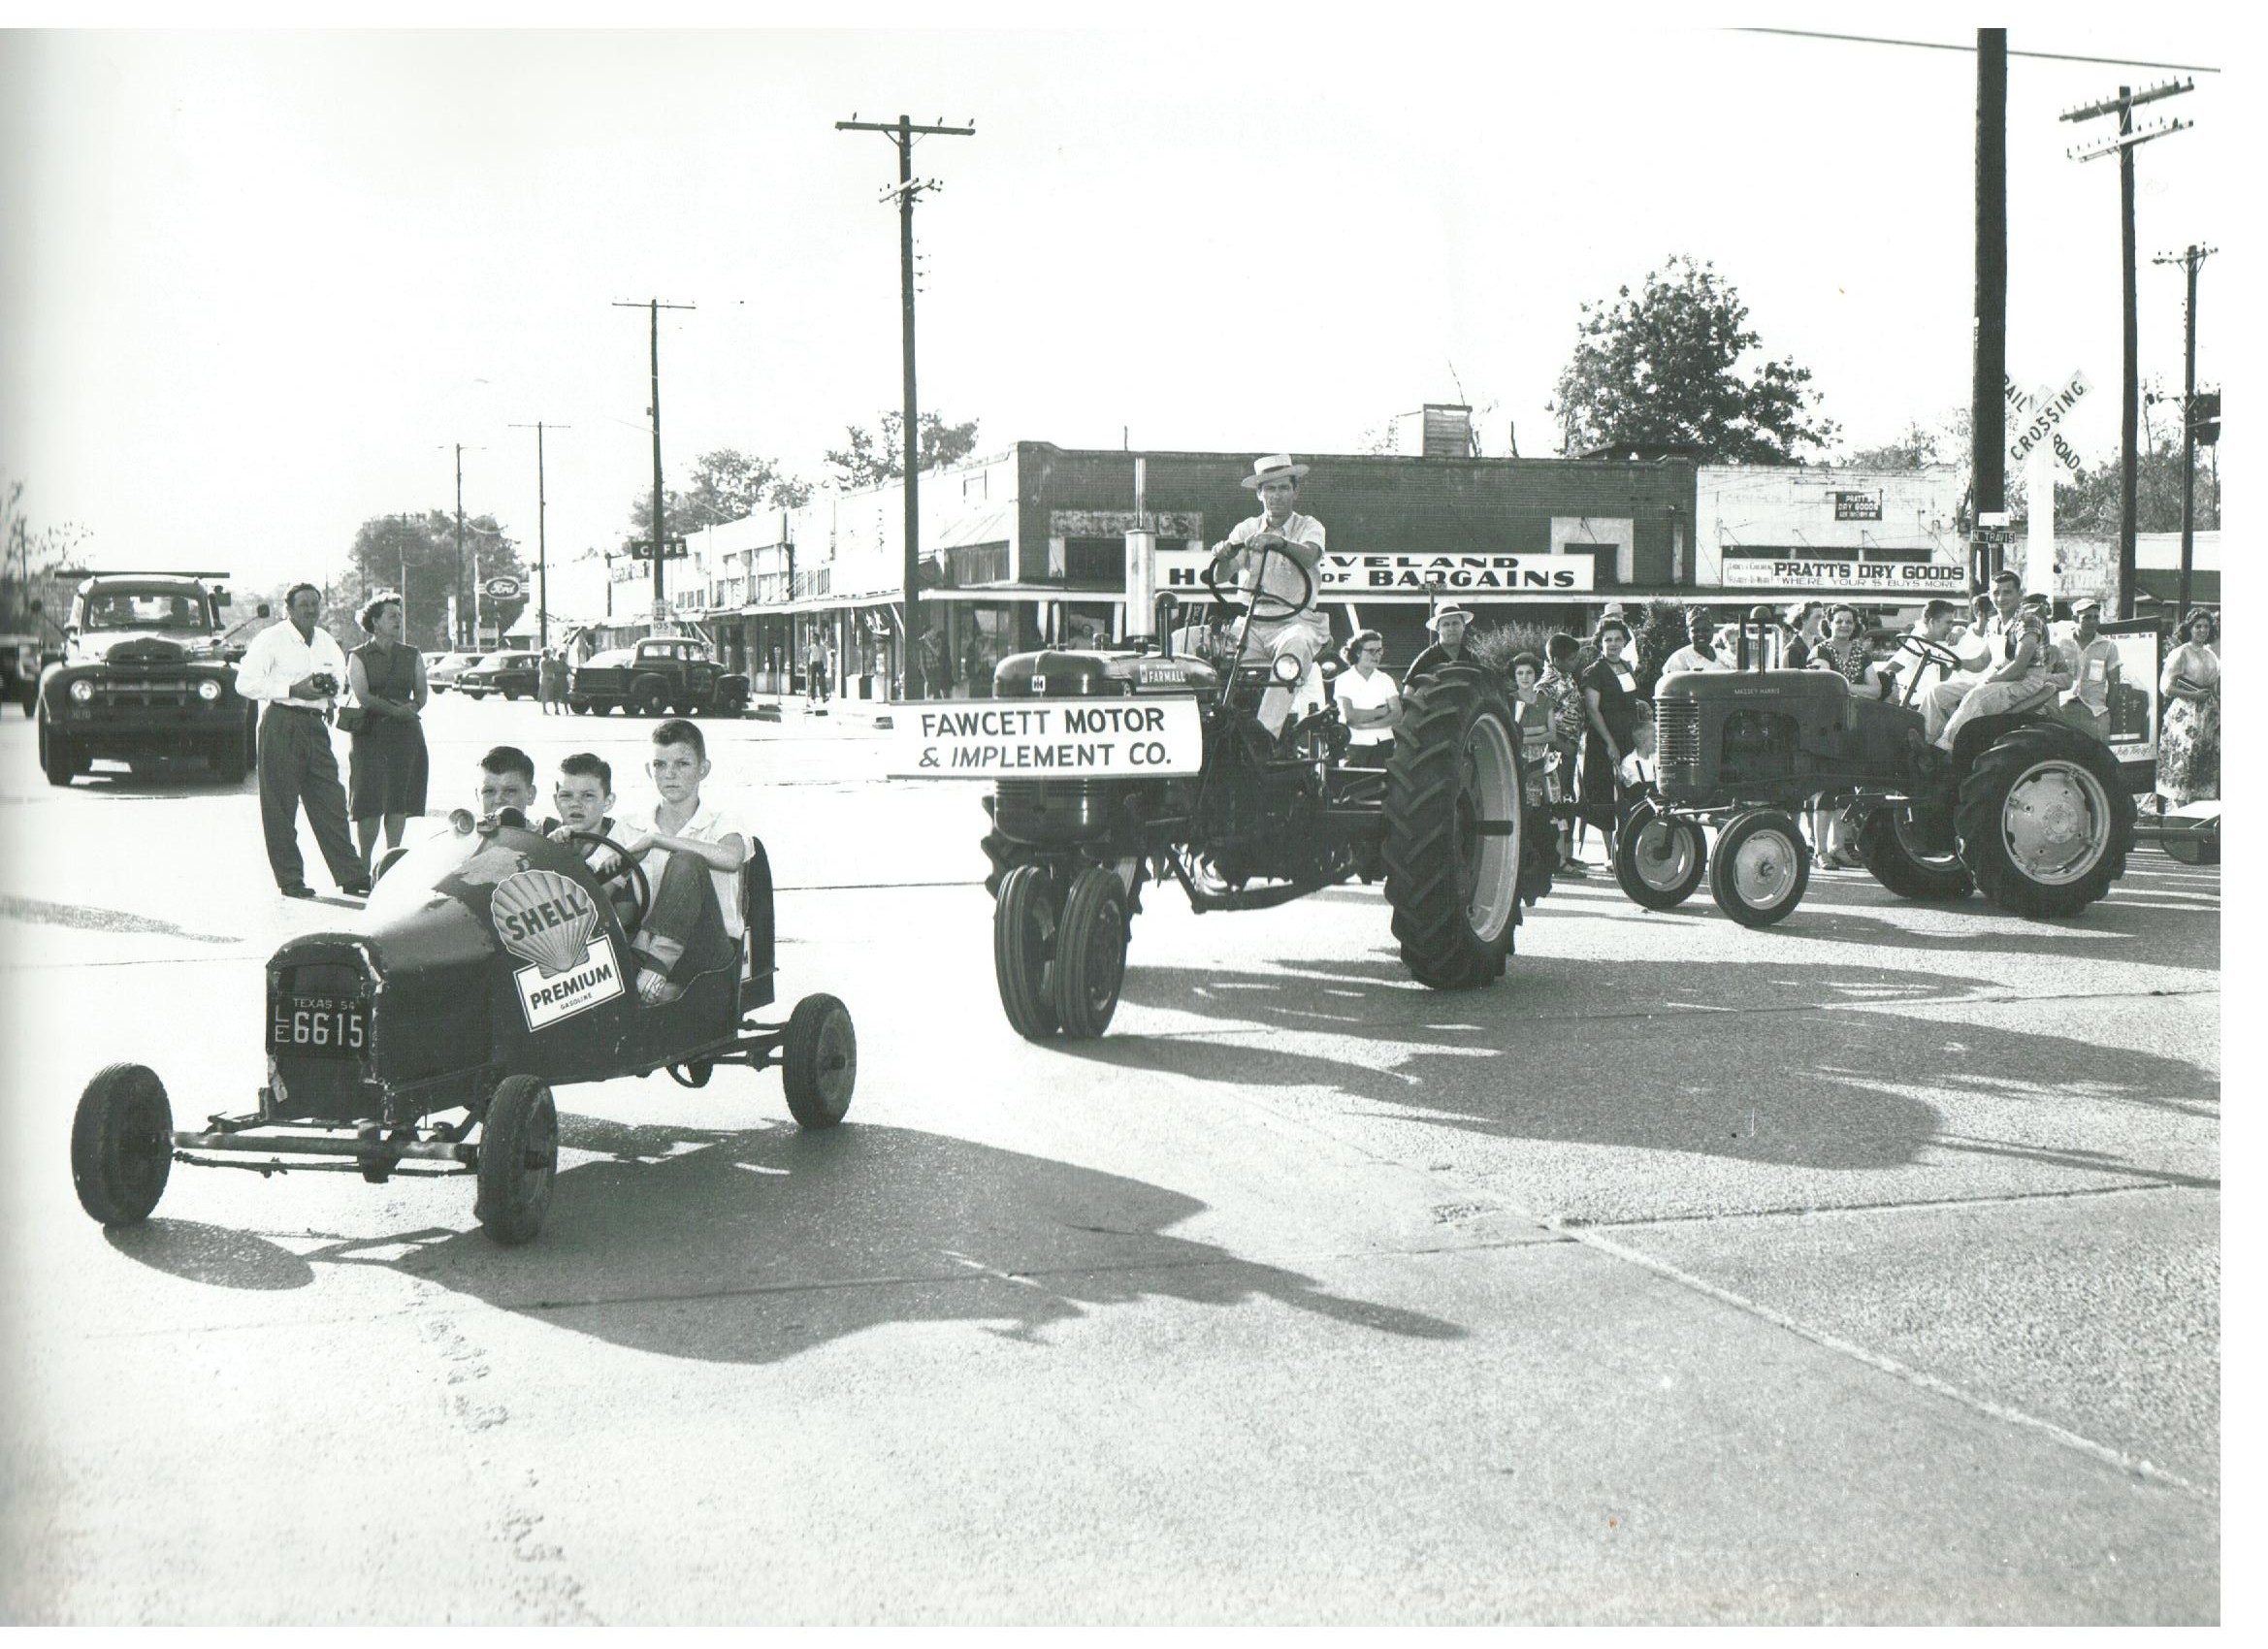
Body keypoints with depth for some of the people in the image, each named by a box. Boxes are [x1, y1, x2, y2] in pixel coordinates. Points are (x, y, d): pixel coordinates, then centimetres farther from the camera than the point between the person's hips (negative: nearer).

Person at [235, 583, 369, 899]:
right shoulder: (270, 639, -5)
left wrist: (332, 687, 6)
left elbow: (340, 671, 31)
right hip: (282, 725, -5)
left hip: (315, 725, 5)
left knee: (331, 803, 3)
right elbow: (245, 683, -11)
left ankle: (352, 877, 4)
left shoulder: (327, 642, 14)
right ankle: (291, 881, 7)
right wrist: (293, 690, -17)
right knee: (280, 807, 0)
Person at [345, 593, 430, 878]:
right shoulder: (358, 657, 3)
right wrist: (396, 710, -17)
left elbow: (421, 695, 11)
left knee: (399, 801, 2)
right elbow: (362, 696, -8)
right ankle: (364, 864, -3)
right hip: (371, 734, -4)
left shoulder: (411, 656, 15)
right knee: (370, 803, -8)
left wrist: (412, 707, -11)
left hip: (406, 734, 4)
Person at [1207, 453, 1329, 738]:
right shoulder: (1246, 529, 11)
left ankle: (1265, 732, -39)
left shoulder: (1308, 527, 5)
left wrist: (1278, 542, -41)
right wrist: (1223, 557, -27)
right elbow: (1221, 576, -3)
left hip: (1297, 620, -3)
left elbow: (1309, 556, -20)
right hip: (1254, 621, 3)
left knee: (1293, 647, -35)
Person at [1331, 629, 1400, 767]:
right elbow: (1350, 716, -10)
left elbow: (1397, 715, 2)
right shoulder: (1344, 680, 3)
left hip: (1383, 744, 2)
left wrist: (1367, 725, -8)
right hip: (1356, 744, -2)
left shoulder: (1385, 680, 13)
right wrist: (1380, 711, -2)